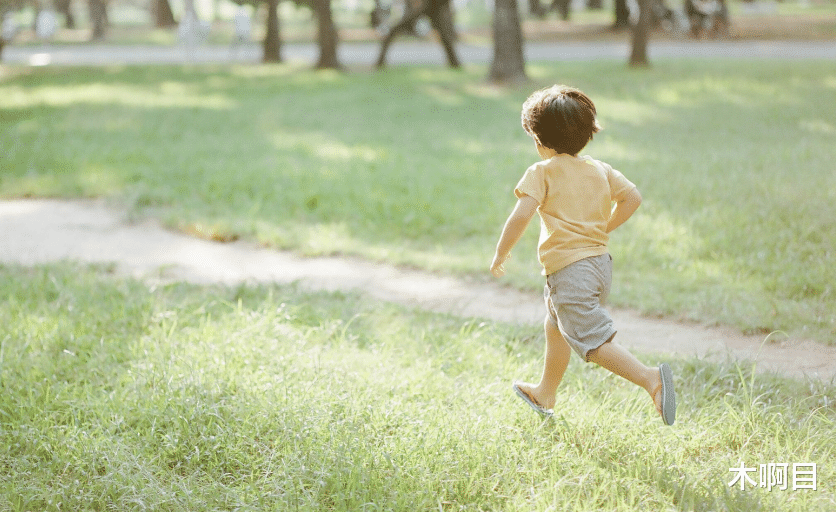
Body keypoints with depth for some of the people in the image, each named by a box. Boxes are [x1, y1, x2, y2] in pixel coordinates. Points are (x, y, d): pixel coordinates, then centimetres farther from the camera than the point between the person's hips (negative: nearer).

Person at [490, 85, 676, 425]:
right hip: (600, 261, 9)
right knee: (556, 326, 28)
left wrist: (501, 254, -8)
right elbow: (632, 197, 7)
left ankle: (650, 378, -31)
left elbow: (522, 214, -20)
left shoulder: (542, 172, -9)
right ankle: (545, 394, 45)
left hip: (569, 269, -9)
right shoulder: (600, 170, 9)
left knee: (594, 341, -13)